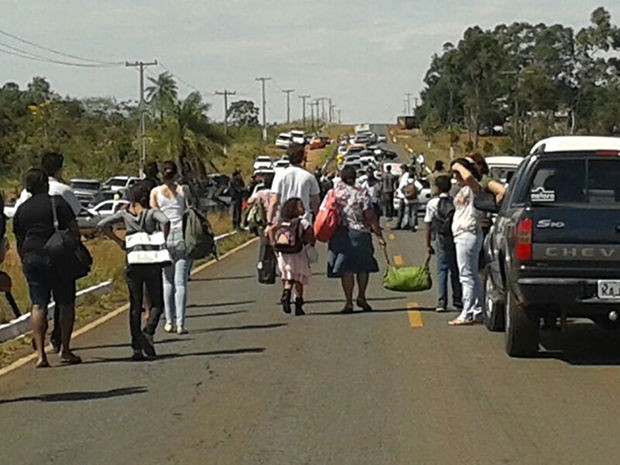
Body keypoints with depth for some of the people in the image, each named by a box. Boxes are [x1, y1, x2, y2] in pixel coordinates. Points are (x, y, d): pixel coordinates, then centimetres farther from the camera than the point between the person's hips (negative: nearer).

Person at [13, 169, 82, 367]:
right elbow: (74, 230, -7)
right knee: (66, 304, 6)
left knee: (38, 306, 3)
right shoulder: (57, 202, -2)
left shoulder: (21, 210, 11)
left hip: (31, 259, 4)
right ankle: (65, 349, 6)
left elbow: (19, 243, 15)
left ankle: (40, 353, -4)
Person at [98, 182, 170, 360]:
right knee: (156, 303, 10)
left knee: (135, 306, 8)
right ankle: (148, 332, -16)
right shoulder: (152, 213, -4)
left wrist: (119, 241, 1)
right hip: (152, 264, -2)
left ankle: (137, 347, 4)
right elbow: (165, 221, -24)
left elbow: (102, 225, -4)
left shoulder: (125, 214, 3)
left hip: (132, 264, 2)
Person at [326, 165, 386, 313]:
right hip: (359, 233, -2)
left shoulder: (333, 193, 3)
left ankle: (349, 302, 2)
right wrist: (379, 235, -7)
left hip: (340, 234, 2)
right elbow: (370, 216, -10)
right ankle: (361, 297, 12)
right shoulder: (361, 193, -6)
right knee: (363, 267, 16)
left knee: (346, 269, 4)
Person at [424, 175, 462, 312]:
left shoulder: (432, 203, -3)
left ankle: (442, 301, -7)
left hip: (440, 239, -1)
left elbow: (428, 225, -1)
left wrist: (428, 244, 6)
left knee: (442, 269, 1)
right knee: (456, 269, 12)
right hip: (455, 238, 1)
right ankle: (457, 299, 16)